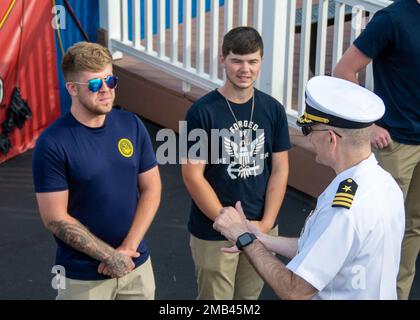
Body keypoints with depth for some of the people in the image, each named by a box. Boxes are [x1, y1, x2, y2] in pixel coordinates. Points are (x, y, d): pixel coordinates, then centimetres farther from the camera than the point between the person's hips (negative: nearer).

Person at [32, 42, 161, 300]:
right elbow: (55, 219, -14)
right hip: (83, 276, -3)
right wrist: (110, 256, -14)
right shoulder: (52, 144, -14)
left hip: (138, 266, 4)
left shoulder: (132, 125, -2)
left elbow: (151, 189, 0)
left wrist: (128, 247, -10)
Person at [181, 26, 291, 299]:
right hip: (213, 233, -3)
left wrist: (266, 223, -8)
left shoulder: (273, 110, -1)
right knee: (216, 297, 10)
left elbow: (279, 170, 1)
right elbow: (193, 176, -13)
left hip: (261, 228, 4)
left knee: (250, 295, 19)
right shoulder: (202, 112, -13)